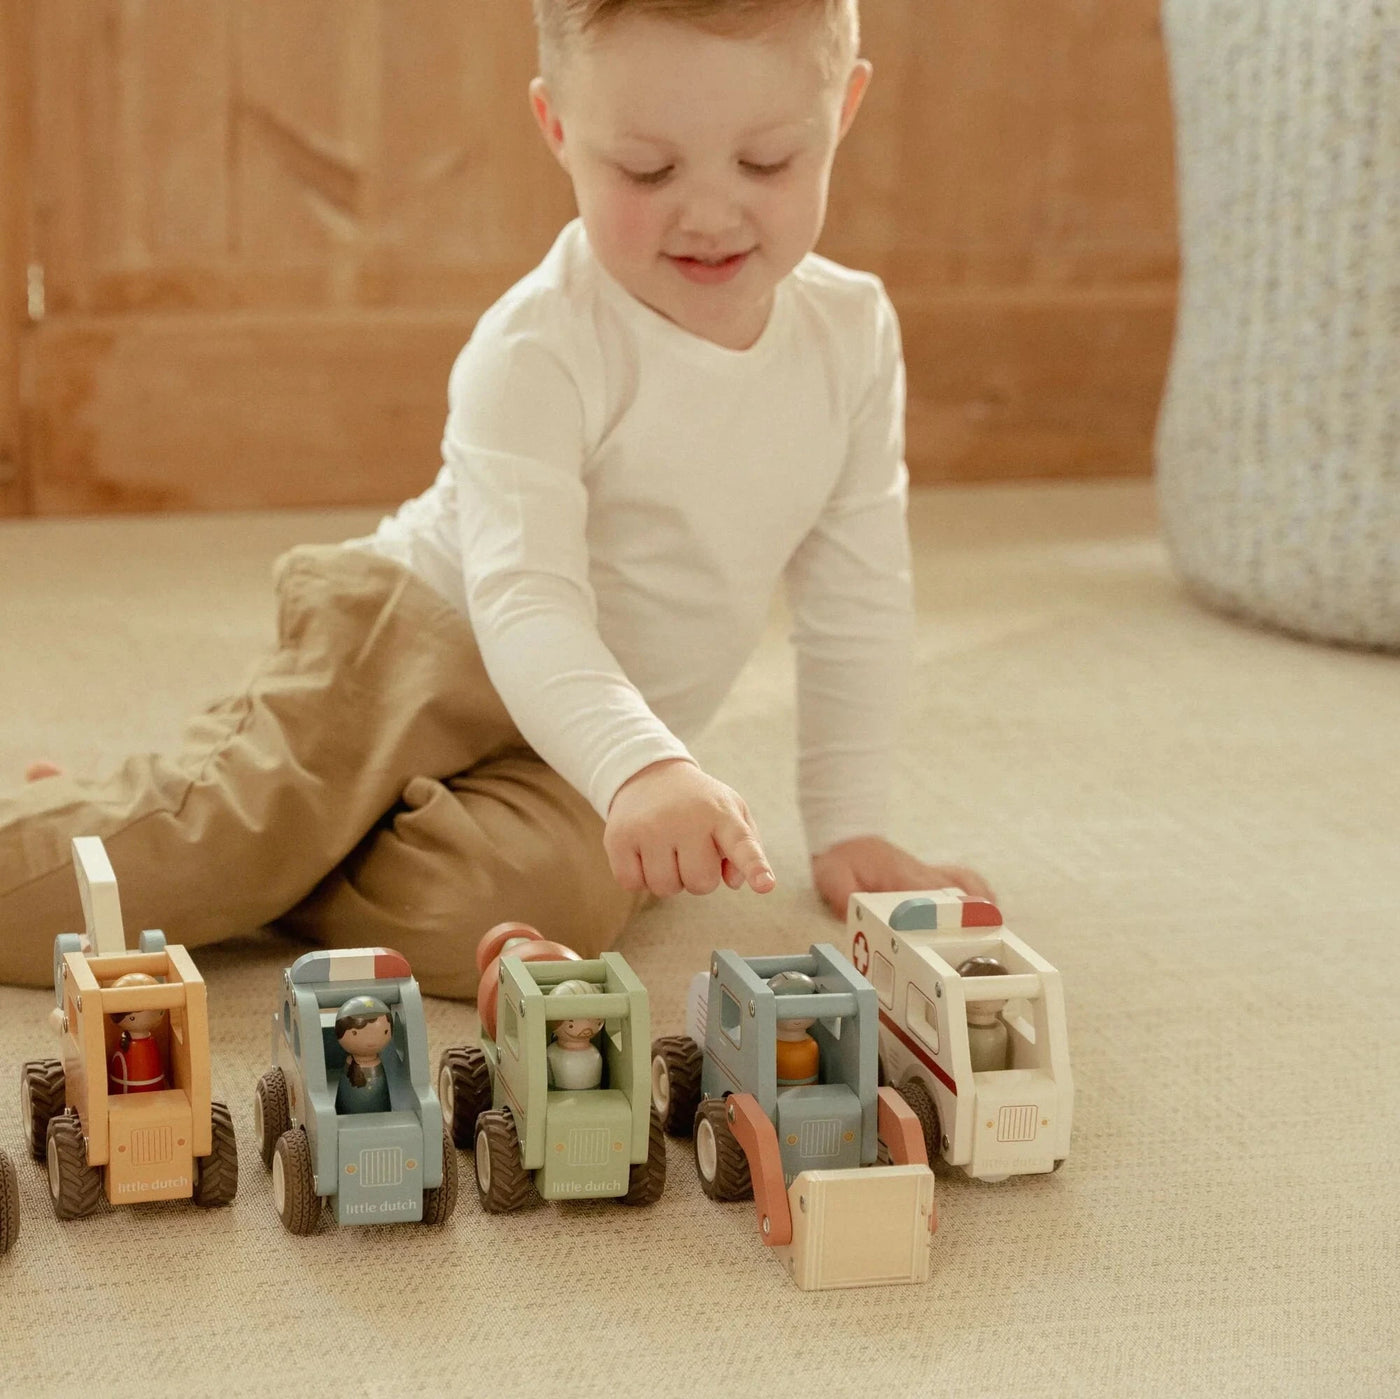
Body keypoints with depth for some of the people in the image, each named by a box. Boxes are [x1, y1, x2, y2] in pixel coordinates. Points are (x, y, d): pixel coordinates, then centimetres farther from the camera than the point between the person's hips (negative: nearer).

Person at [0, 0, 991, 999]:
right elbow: (524, 597, -32)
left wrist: (848, 827, 3)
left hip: (576, 762, 4)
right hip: (425, 641, -4)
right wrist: (641, 768, -50)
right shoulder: (538, 349, -22)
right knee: (233, 831, -27)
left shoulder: (854, 334, -6)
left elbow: (859, 600, 4)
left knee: (543, 900, -28)